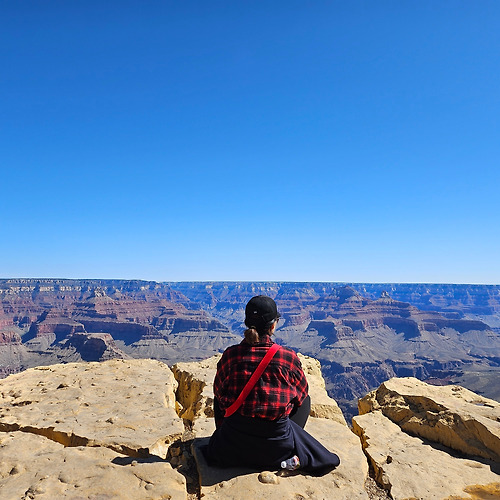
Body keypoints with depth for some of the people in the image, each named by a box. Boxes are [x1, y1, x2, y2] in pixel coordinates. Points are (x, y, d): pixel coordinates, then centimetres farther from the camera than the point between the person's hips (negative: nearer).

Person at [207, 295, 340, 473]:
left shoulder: (230, 354, -8)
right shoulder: (288, 356, -12)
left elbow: (219, 392, 7)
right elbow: (301, 394, 5)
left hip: (234, 445, 2)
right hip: (276, 443, -1)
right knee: (306, 399, 24)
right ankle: (294, 458, 15)